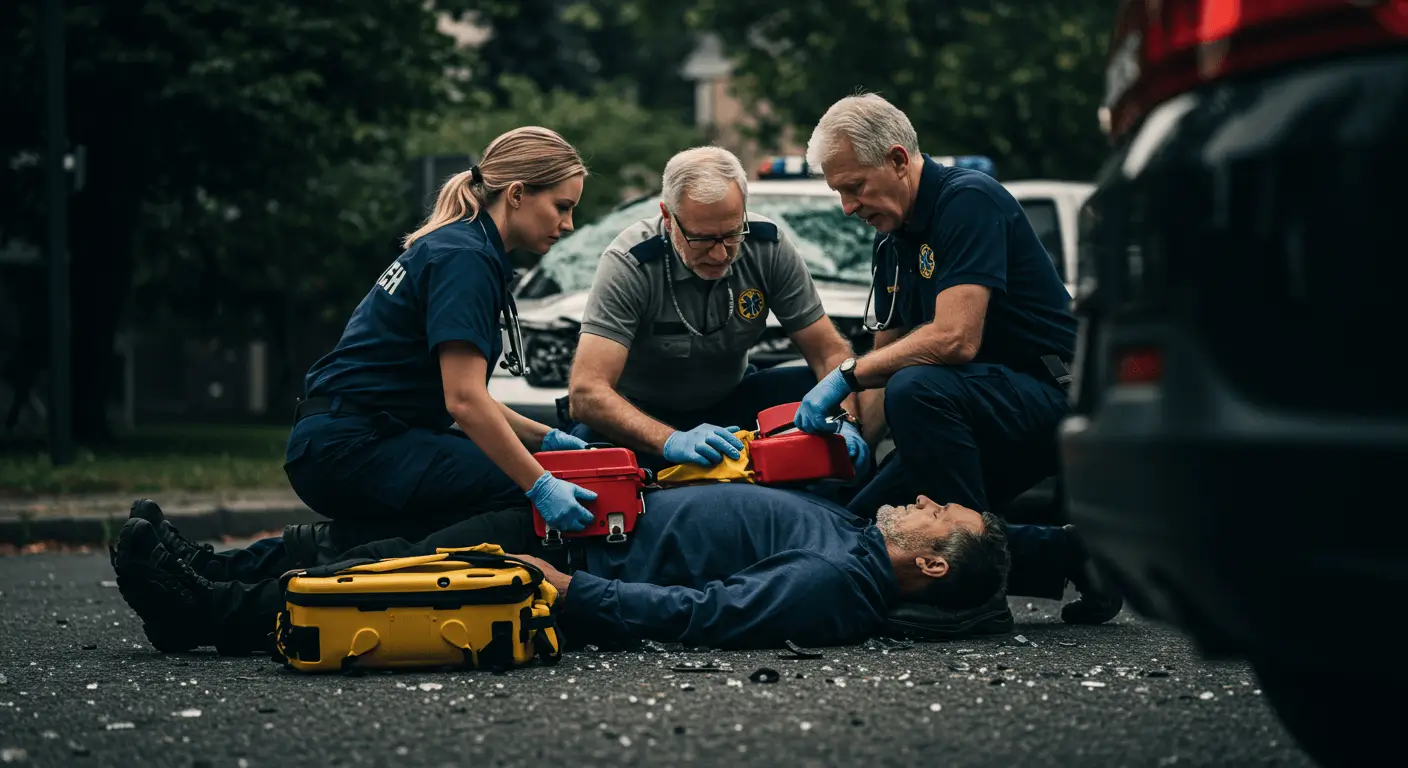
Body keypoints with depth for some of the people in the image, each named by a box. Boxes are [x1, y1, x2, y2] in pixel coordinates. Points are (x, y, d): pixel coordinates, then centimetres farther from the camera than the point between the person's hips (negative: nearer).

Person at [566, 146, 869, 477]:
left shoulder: (768, 247, -15)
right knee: (589, 439, -37)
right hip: (646, 413, -3)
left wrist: (844, 422, -32)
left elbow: (829, 349, -10)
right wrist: (671, 441, -51)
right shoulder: (629, 264, -27)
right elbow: (586, 390, -35)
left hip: (730, 399, 4)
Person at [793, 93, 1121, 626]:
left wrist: (848, 374, -21)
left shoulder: (969, 200, -17)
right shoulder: (892, 242, 12)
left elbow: (955, 338, -28)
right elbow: (887, 353, 16)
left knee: (917, 389, -35)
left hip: (1050, 400, -10)